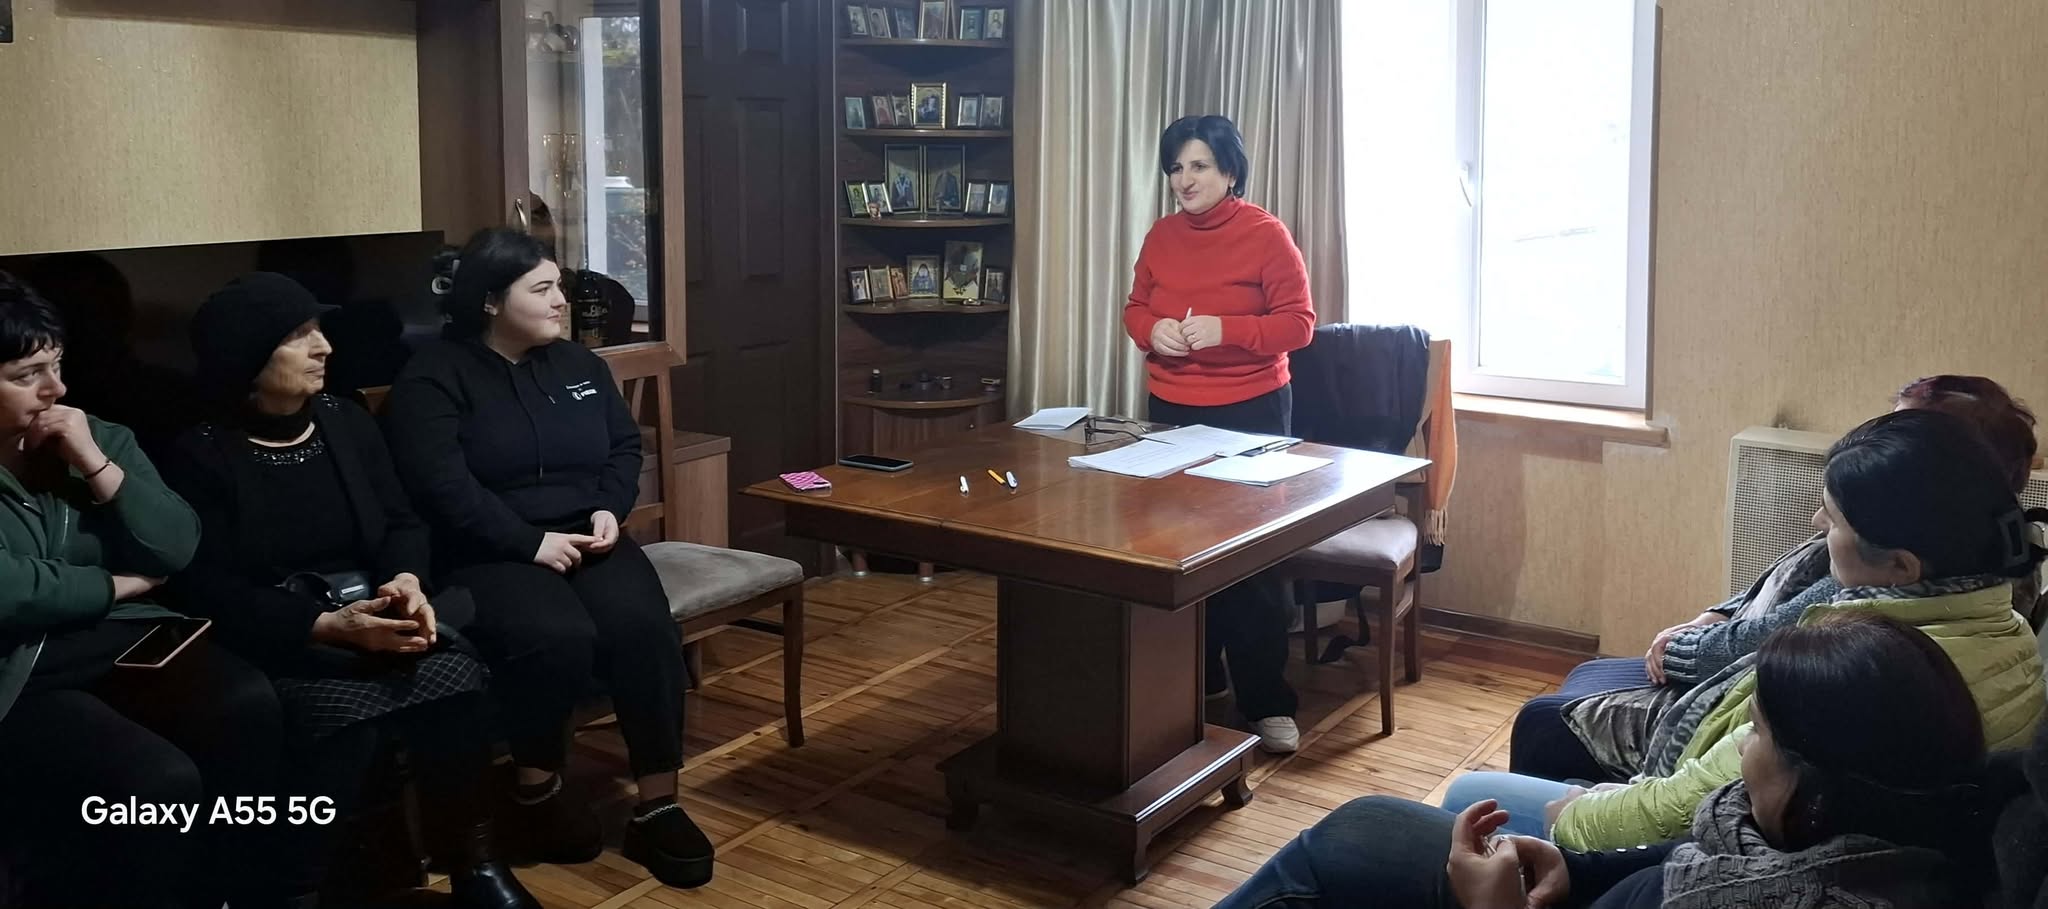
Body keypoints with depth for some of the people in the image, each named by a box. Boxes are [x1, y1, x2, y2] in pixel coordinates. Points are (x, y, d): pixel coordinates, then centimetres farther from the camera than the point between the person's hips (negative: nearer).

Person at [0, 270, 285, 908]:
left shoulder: (100, 436, 12)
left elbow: (179, 549, 5)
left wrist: (98, 467, -6)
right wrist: (117, 585, -4)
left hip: (126, 642, 5)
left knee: (246, 705, -26)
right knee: (161, 782, -30)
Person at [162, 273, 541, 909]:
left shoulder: (346, 422, 13)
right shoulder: (199, 456, -3)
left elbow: (402, 523, 11)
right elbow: (208, 590, -12)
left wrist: (407, 580, -14)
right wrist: (330, 626, -24)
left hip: (373, 615, 4)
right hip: (276, 640, -4)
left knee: (456, 679, -27)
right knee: (341, 711, -35)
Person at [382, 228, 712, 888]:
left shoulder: (578, 364, 16)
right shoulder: (433, 379, -4)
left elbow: (625, 448, 17)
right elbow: (442, 487, -15)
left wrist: (609, 510, -3)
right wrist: (531, 542, -20)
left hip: (588, 541, 5)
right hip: (488, 556, -5)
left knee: (644, 626, -26)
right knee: (558, 637, -34)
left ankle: (658, 807, -19)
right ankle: (537, 789, -7)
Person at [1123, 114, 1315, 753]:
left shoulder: (1265, 234, -9)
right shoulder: (1162, 235, 6)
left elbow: (1299, 322, -10)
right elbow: (1135, 308, 14)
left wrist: (1223, 330, -24)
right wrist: (1152, 331, -9)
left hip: (1250, 412, -5)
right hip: (1171, 411, 5)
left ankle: (1268, 703, 3)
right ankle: (1197, 676, 27)